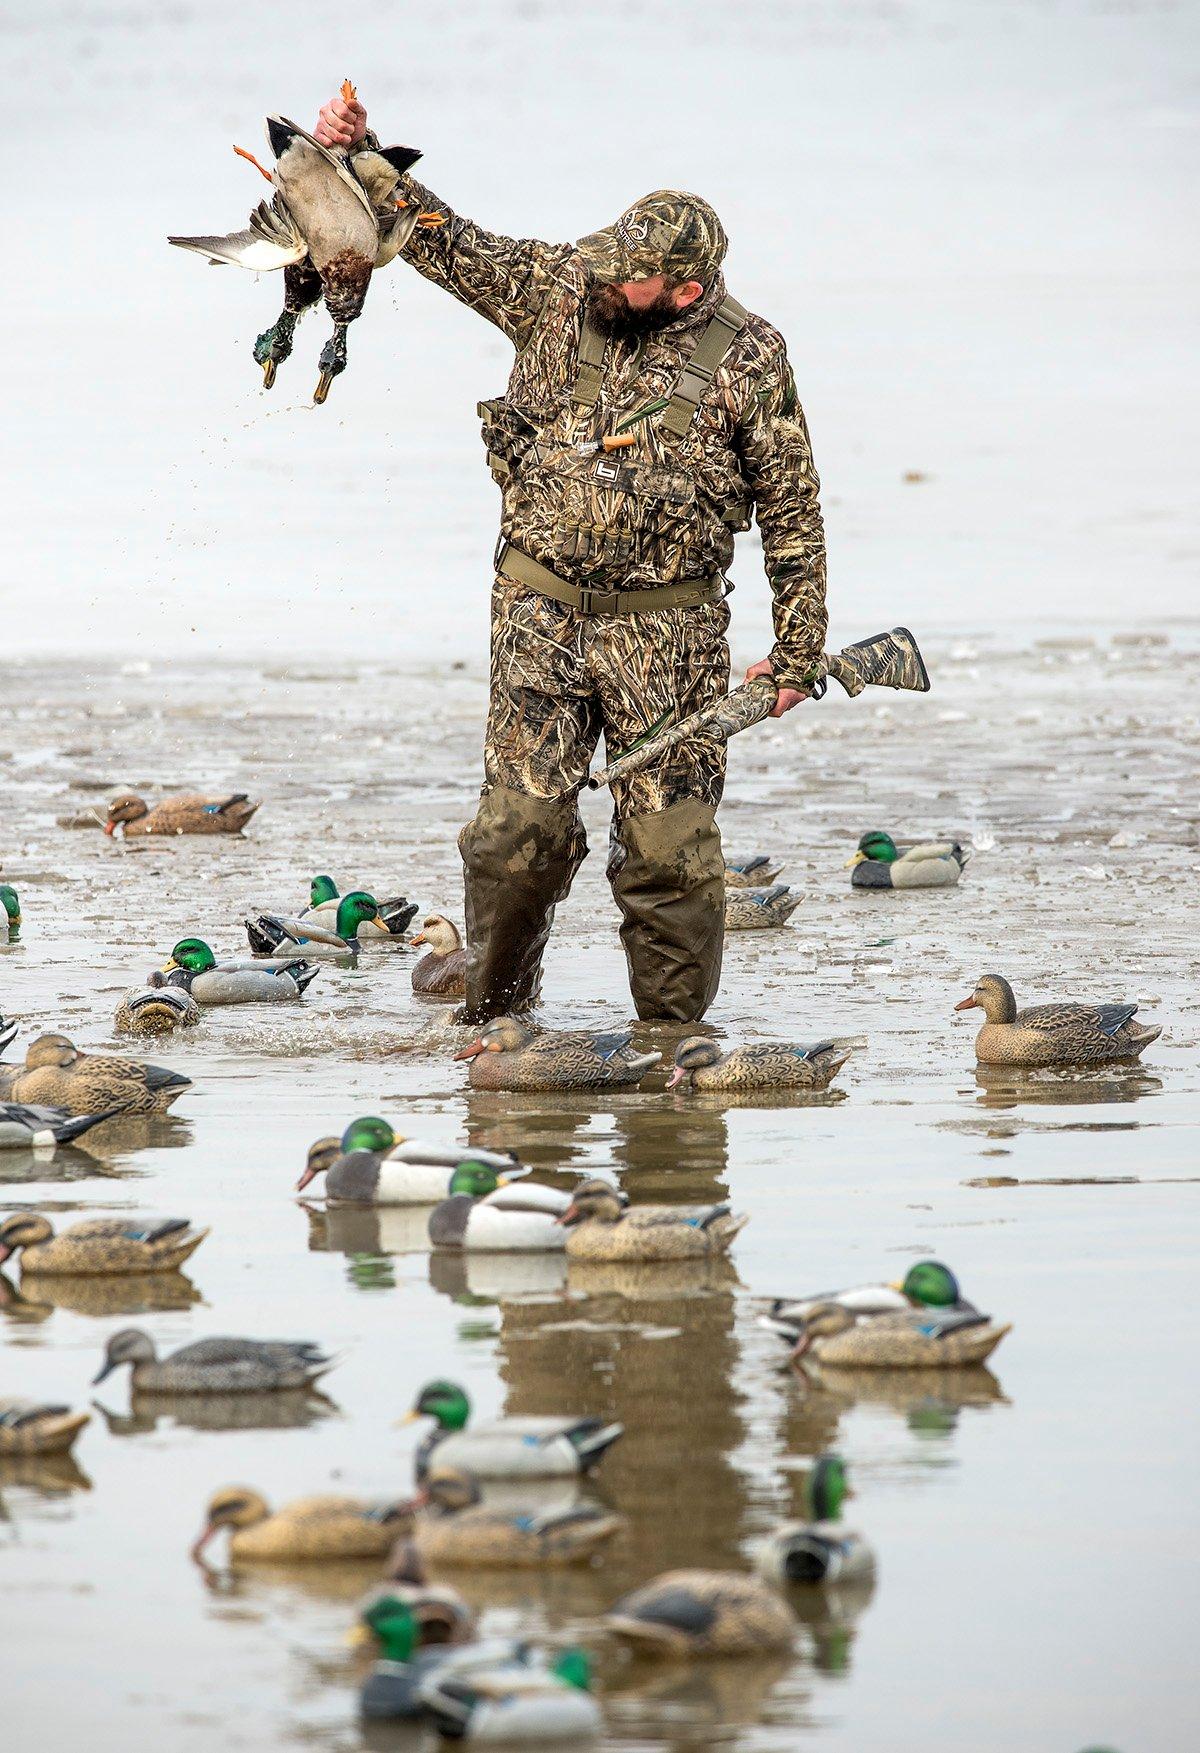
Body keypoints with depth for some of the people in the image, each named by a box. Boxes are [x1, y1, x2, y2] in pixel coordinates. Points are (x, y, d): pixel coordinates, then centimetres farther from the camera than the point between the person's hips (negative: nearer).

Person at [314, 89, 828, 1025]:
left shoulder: (748, 360, -5)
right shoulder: (558, 287, 1)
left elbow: (791, 510, 1)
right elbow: (446, 242, 5)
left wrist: (800, 650, 1)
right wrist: (361, 156, -10)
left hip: (666, 630, -2)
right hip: (542, 609, 2)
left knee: (669, 844, -1)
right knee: (521, 823, -4)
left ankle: (674, 1029, 12)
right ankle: (495, 1016, 12)